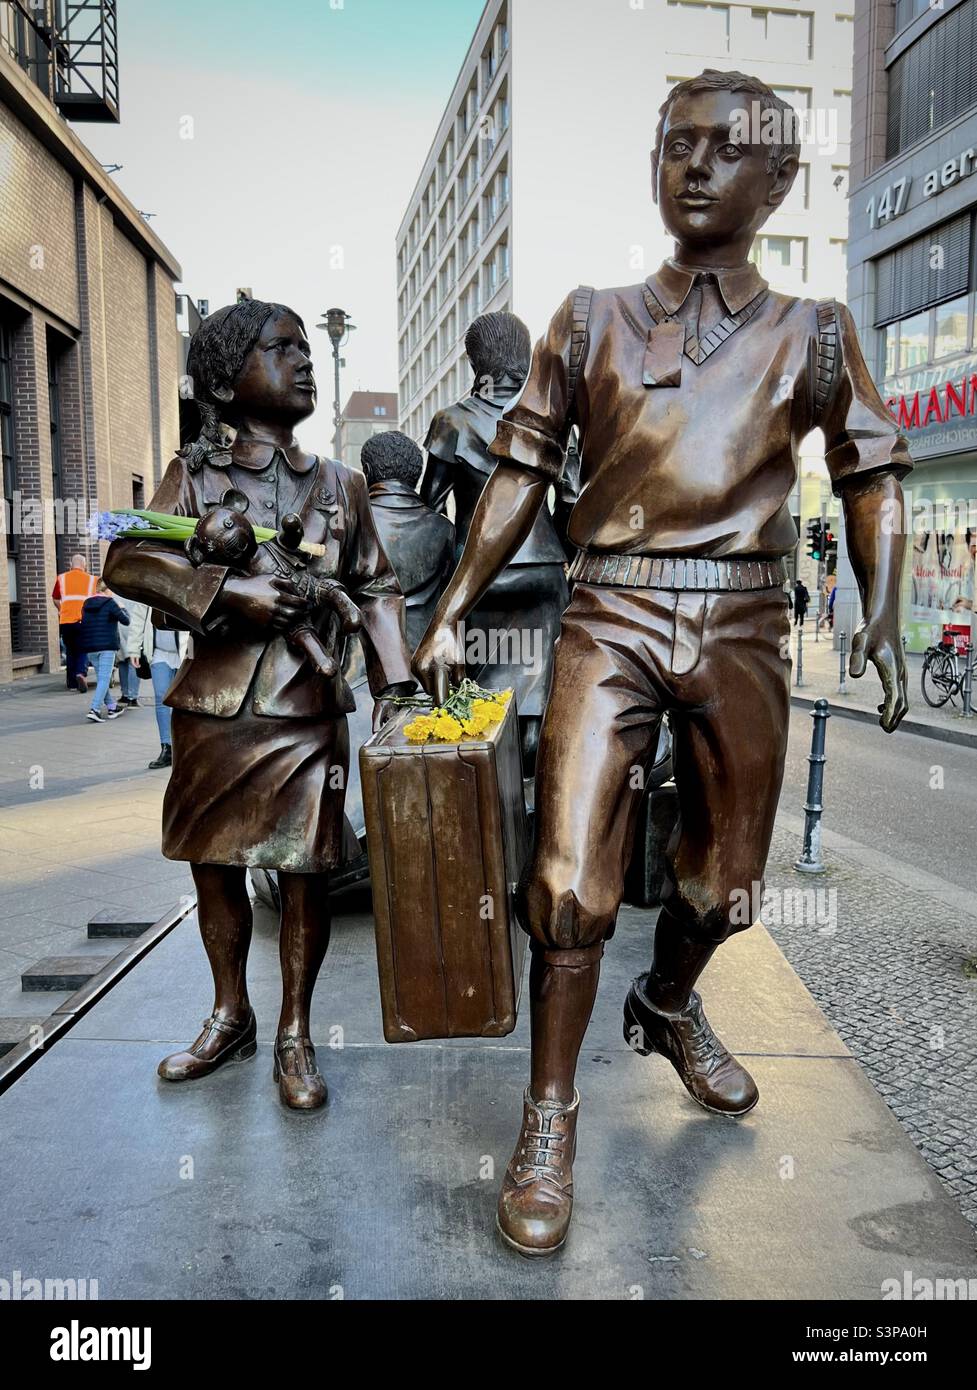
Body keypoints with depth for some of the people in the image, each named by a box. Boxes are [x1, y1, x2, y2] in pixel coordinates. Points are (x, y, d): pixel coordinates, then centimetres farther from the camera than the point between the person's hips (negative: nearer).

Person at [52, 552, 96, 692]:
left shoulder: (61, 578, 9)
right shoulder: (91, 579, 6)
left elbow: (56, 600, 13)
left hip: (66, 621, 2)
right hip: (84, 620, -2)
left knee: (70, 651, 15)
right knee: (83, 650, 6)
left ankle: (72, 683, 19)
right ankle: (81, 673, -21)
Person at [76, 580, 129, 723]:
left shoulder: (86, 604, 12)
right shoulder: (110, 603, -7)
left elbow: (82, 625, 16)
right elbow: (126, 621, -6)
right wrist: (122, 608, 10)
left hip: (90, 647, 7)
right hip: (107, 646, -6)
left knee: (101, 678, 16)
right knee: (104, 679, -6)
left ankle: (112, 707, 23)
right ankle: (94, 710, -18)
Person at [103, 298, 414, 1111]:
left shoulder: (341, 484, 11)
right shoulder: (195, 473, 5)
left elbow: (377, 588, 12)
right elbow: (127, 559, -6)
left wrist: (392, 681, 0)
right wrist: (227, 592, -19)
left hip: (308, 713, 0)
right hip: (214, 708, 1)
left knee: (306, 873, 1)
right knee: (214, 864, 12)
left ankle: (295, 1034, 20)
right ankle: (230, 1015, 33)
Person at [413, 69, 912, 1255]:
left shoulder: (812, 335, 11)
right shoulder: (592, 320, 9)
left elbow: (871, 474, 14)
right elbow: (522, 475, 7)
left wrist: (881, 617, 1)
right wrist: (451, 613, 2)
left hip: (742, 625, 2)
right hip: (611, 619, -1)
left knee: (725, 872, 13)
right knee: (570, 878, -8)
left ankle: (668, 1007, 44)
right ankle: (549, 1122, 10)